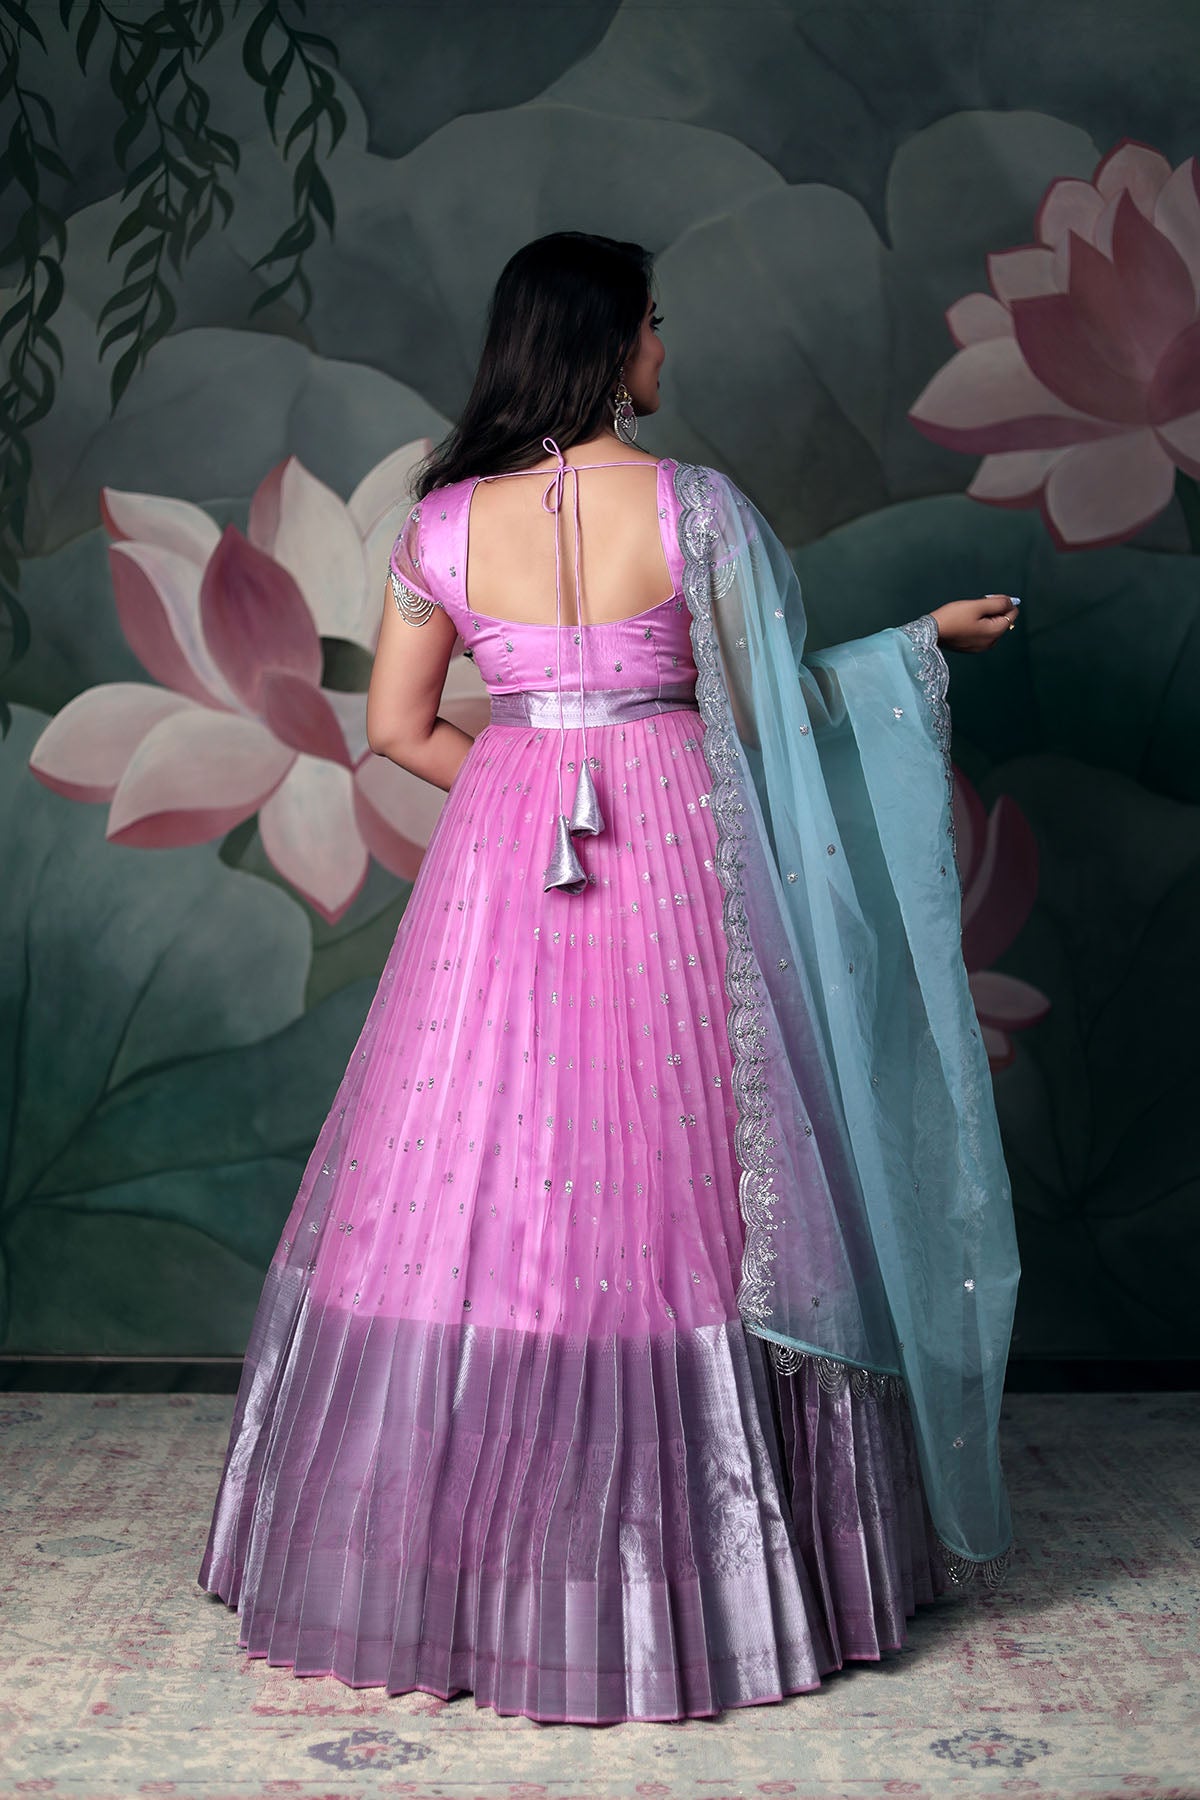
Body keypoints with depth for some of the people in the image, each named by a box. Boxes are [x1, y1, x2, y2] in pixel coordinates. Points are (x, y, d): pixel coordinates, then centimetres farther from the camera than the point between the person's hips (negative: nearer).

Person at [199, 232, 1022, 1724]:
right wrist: (926, 635, 14)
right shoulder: (692, 507, -7)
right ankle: (698, 1571, 18)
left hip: (496, 868, 2)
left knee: (479, 1182, 10)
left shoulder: (445, 521, 1)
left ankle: (457, 1566, 20)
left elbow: (396, 727, 5)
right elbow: (770, 700, 0)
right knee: (671, 1191, 6)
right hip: (673, 859, -2)